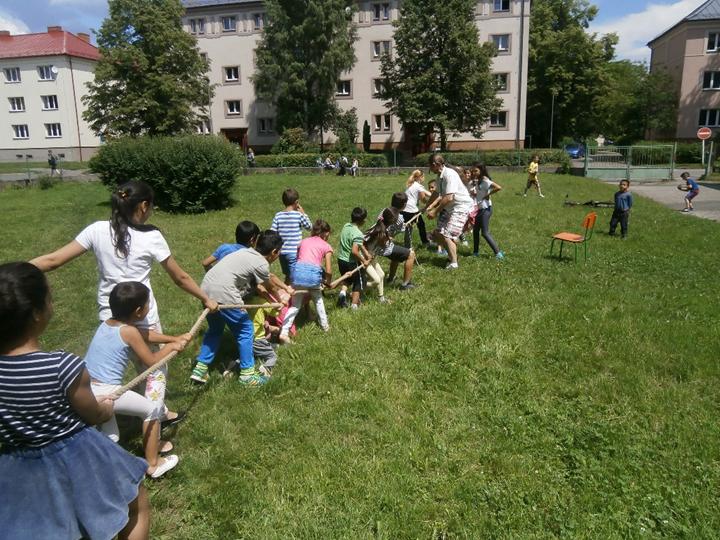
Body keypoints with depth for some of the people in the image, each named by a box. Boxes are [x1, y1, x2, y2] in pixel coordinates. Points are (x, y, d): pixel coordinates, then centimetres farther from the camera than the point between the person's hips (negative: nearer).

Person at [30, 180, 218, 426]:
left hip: (109, 317, 4)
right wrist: (206, 299, 8)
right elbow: (180, 278, -5)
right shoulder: (151, 237, -13)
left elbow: (52, 260, -7)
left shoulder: (97, 230, -6)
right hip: (143, 317, -4)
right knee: (155, 367, 18)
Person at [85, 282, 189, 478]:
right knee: (153, 409, 11)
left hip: (85, 390, 8)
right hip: (105, 392, -8)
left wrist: (174, 338, 22)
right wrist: (171, 346, 11)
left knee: (110, 438, 26)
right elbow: (151, 361, -4)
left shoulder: (107, 323, 9)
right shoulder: (128, 331, -15)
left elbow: (144, 334, 21)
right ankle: (153, 464, 22)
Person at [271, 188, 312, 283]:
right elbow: (309, 227, 5)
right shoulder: (299, 215, -9)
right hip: (294, 252, -5)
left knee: (288, 277, 23)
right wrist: (303, 213, 11)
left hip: (282, 252, 5)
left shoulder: (278, 216, 1)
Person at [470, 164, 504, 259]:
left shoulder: (485, 181, -15)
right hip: (479, 209, 9)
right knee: (475, 230, 13)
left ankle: (498, 253, -6)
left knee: (485, 233, -9)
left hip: (485, 209, -9)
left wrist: (488, 195, -19)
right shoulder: (477, 182, 12)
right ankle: (475, 252, 23)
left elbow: (498, 187, -27)